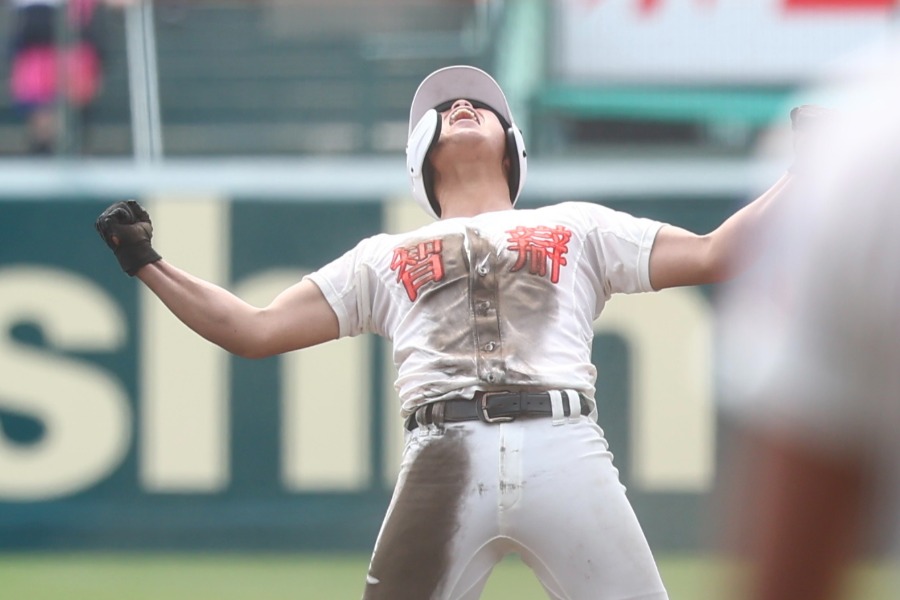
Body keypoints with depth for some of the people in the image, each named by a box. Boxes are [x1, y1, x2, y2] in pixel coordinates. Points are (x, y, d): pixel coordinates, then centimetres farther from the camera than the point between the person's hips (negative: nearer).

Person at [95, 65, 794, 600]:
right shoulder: (384, 258, 27)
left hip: (565, 448, 0)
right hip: (445, 461, 1)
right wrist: (147, 264, 15)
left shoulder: (577, 229, 26)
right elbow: (254, 330, 23)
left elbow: (712, 255, 18)